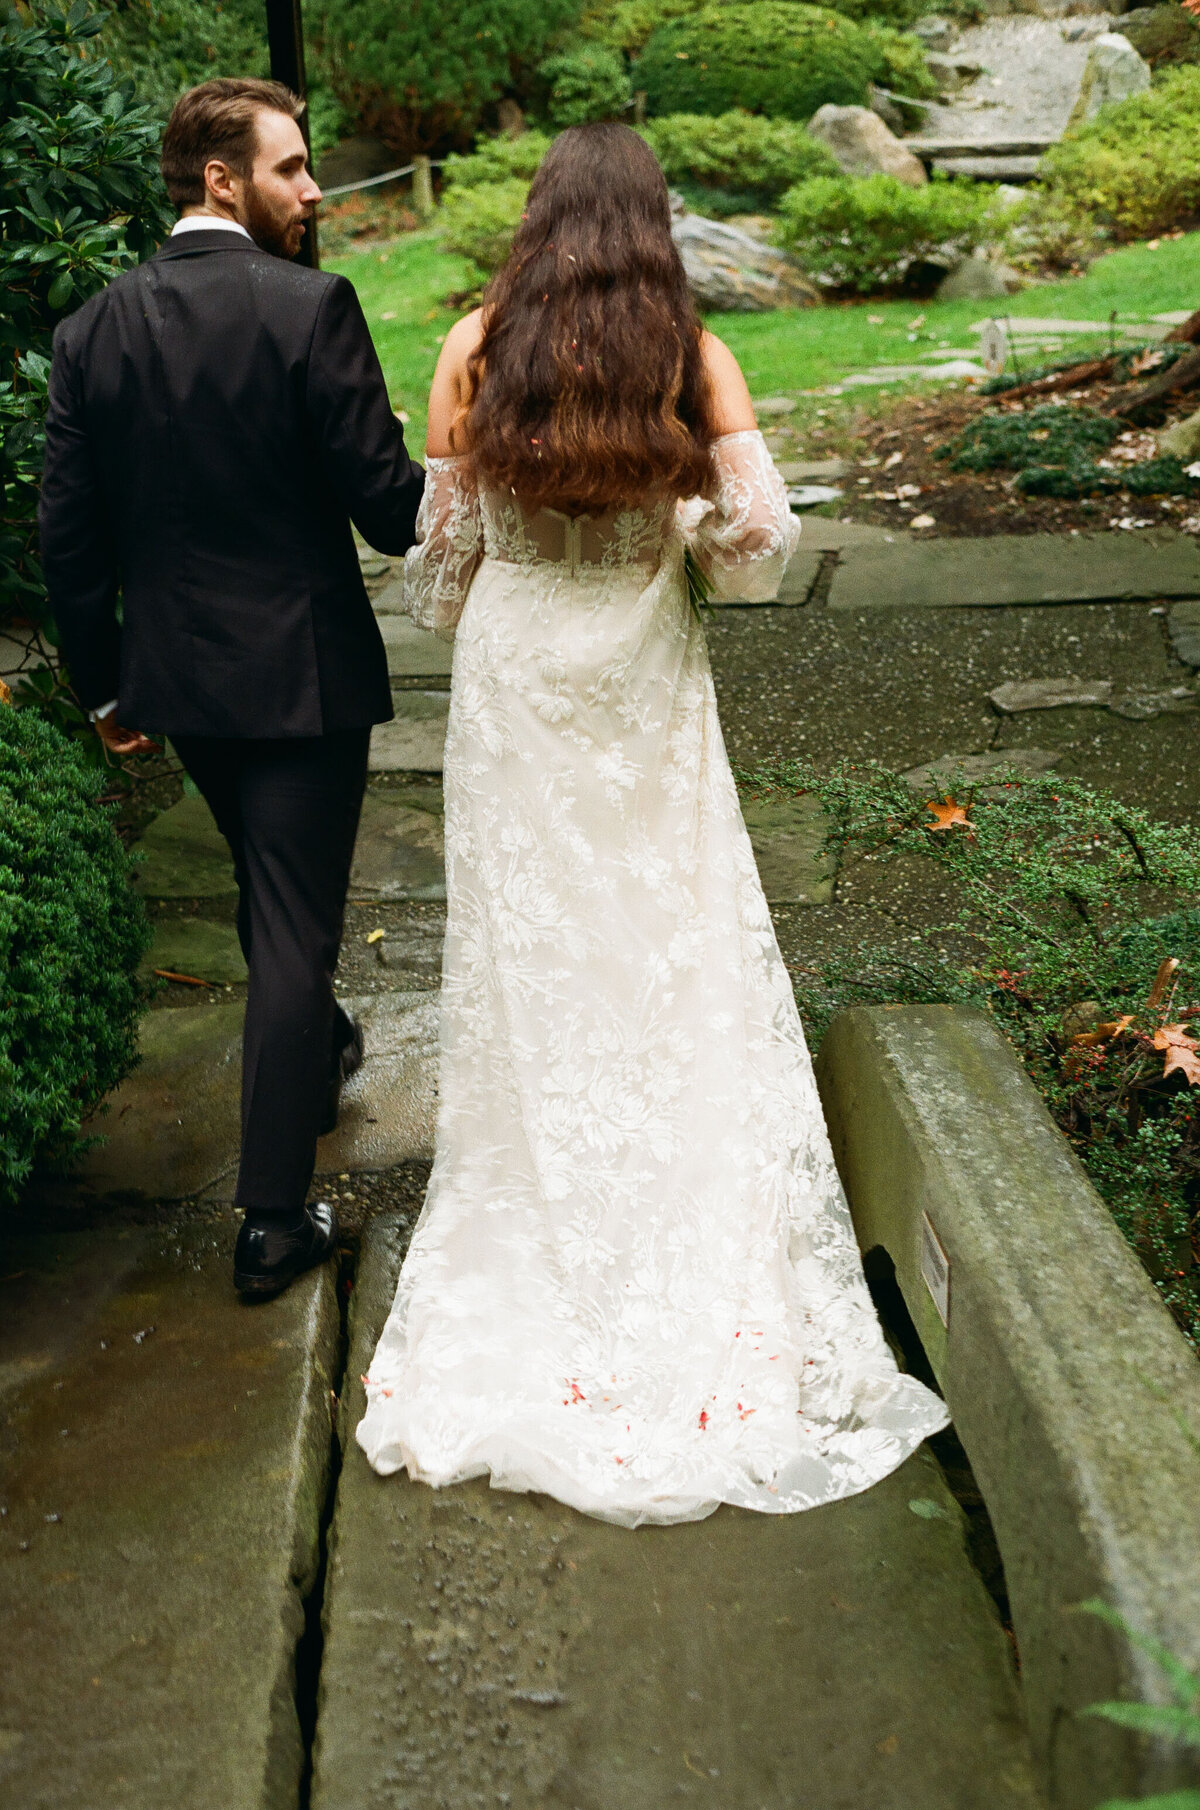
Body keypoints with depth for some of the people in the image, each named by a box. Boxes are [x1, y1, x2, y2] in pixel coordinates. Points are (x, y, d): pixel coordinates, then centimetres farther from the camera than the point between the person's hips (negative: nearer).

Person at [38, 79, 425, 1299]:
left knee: (268, 890, 27)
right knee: (293, 923, 2)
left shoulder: (92, 329, 1)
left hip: (173, 674, 6)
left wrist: (101, 684, 13)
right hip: (300, 672, -6)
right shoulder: (310, 308, -15)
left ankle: (316, 1053, 52)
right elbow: (388, 507, -17)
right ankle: (273, 1218, 9)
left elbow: (67, 534, 3)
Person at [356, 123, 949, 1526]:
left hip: (512, 682, 1)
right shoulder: (695, 356, -5)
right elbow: (758, 541, -10)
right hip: (646, 690, 0)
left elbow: (444, 541, 0)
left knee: (530, 951, 11)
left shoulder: (476, 349, -4)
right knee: (681, 946, 9)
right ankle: (707, 1242, 17)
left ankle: (540, 1205, 23)